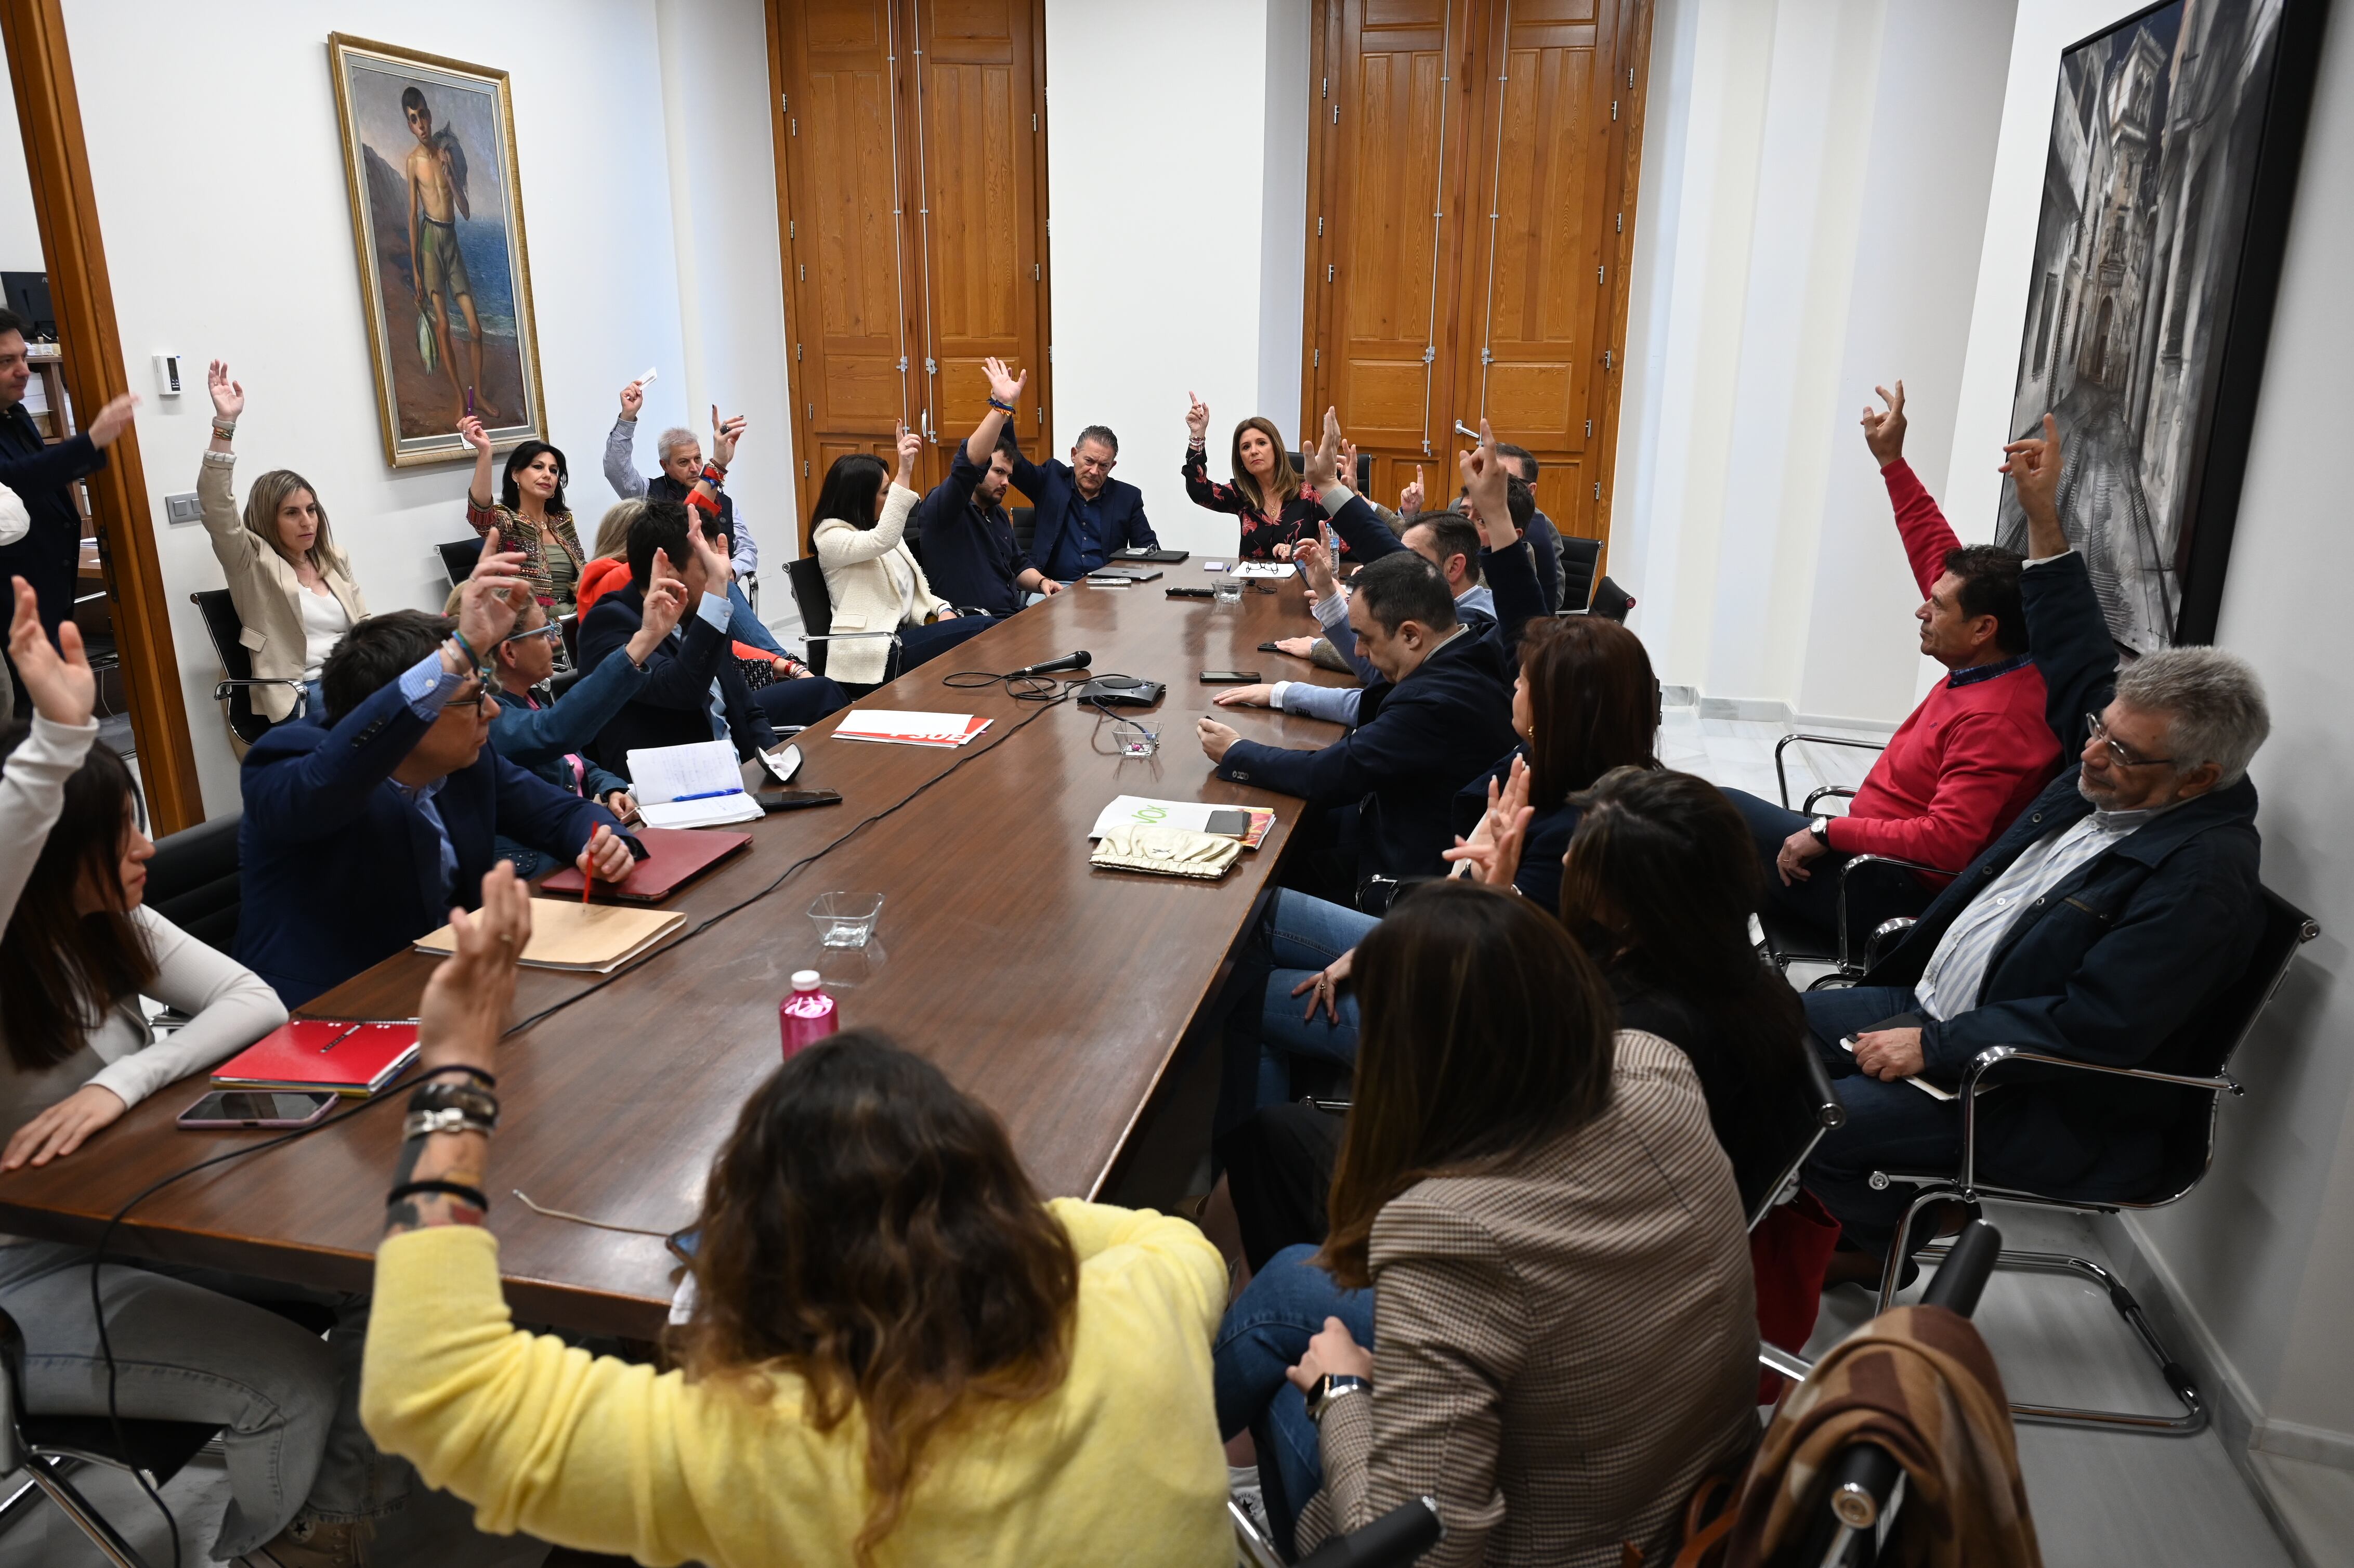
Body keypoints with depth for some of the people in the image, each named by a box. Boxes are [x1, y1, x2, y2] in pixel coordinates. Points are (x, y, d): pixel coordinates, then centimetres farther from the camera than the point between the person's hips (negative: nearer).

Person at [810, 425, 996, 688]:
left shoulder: (883, 528, 20)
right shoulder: (831, 536, -5)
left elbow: (914, 586, 20)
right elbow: (883, 540, -26)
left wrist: (942, 610, -2)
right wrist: (905, 474, -32)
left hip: (906, 634, 8)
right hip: (874, 651, -8)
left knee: (984, 628, -19)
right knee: (980, 630, -23)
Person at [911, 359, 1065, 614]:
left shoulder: (998, 514, 21)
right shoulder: (939, 507, -6)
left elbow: (1018, 564, 28)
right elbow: (969, 462, -23)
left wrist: (1041, 582, 6)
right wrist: (1001, 407, -32)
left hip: (1013, 614, 9)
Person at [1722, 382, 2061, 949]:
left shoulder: (1996, 721, -25)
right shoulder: (1992, 665, 2)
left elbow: (1947, 841, -33)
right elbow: (1938, 556, 10)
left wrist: (1830, 831, -25)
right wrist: (1892, 461, 10)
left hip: (1889, 897, -10)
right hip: (1879, 857, 10)